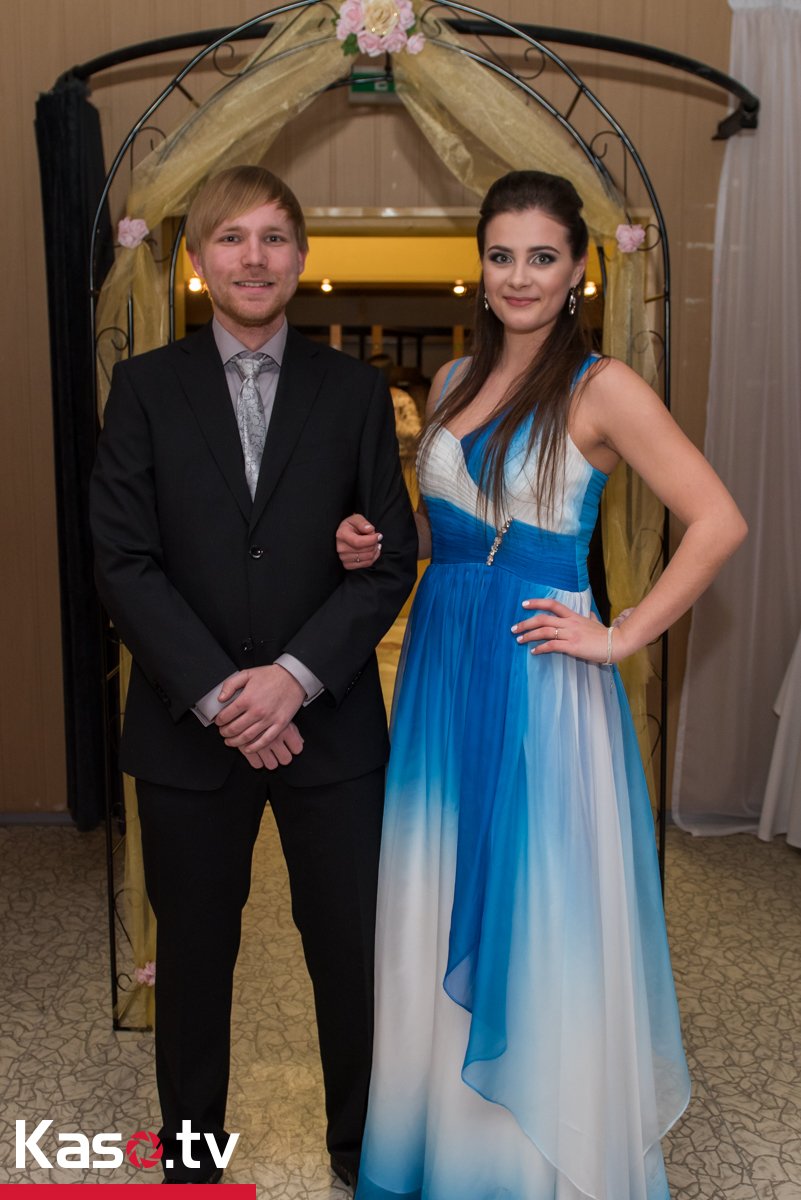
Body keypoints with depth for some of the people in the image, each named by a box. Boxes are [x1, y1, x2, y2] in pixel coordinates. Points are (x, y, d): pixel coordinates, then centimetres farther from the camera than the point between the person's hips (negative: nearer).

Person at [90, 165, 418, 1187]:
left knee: (353, 946, 9)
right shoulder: (146, 387, 2)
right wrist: (217, 693, -14)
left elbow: (391, 556, -1)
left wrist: (297, 674, -14)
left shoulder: (354, 390, 4)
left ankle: (362, 1140, 35)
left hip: (329, 723, 1)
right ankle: (190, 1151, 37)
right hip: (188, 728, 0)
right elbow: (123, 560, -5)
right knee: (194, 949, 15)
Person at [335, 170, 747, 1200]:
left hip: (540, 680, -6)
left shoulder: (601, 389, -9)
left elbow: (718, 522, -13)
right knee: (440, 907, 15)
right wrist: (379, 541, 3)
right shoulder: (454, 381, 10)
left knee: (538, 912, 5)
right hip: (441, 665, 6)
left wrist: (622, 638, -15)